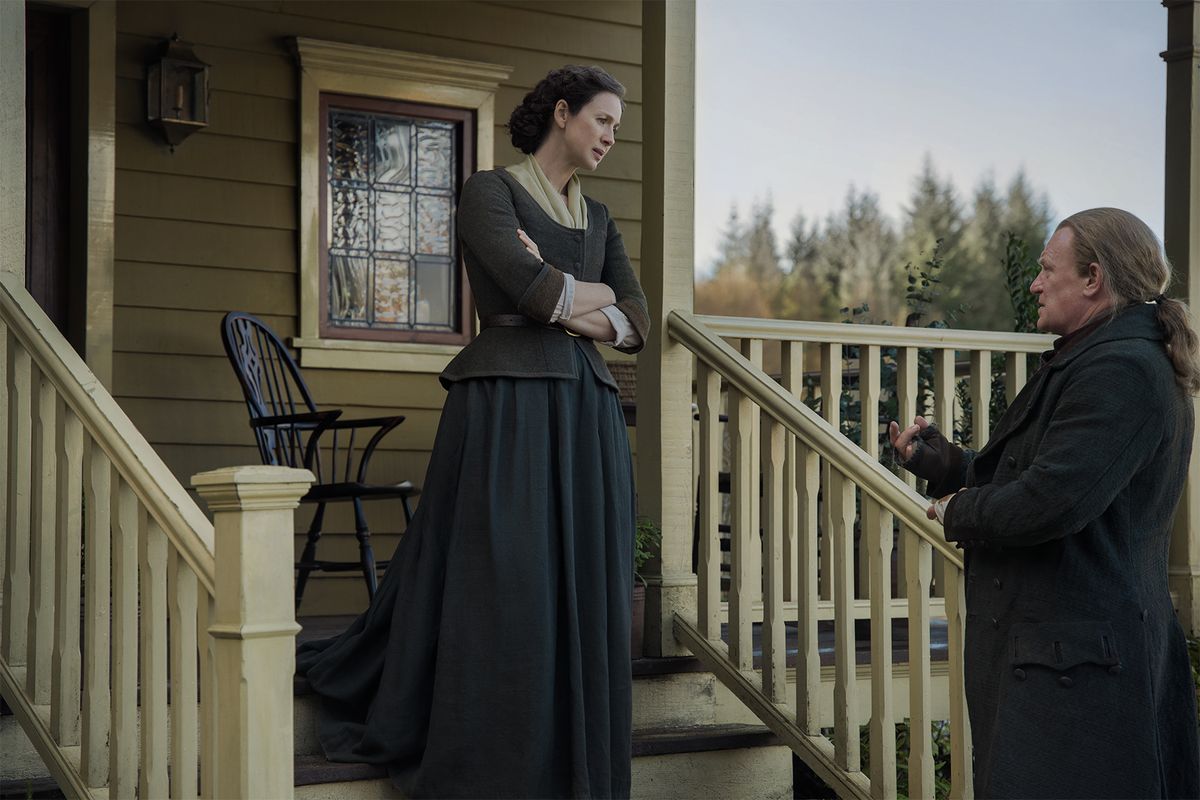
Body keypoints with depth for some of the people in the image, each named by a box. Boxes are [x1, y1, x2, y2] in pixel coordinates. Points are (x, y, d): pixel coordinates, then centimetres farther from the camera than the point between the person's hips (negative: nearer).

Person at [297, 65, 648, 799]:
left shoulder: (599, 218, 20)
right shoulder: (489, 192, -1)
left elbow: (637, 325, 9)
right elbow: (530, 291, -17)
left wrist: (578, 309, -9)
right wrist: (597, 292, 1)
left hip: (585, 419, 7)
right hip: (507, 410, -6)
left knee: (580, 595, 5)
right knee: (498, 591, -6)